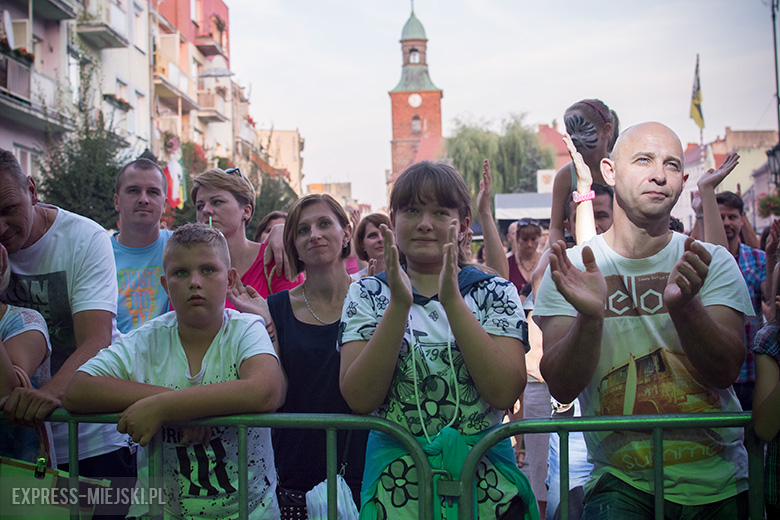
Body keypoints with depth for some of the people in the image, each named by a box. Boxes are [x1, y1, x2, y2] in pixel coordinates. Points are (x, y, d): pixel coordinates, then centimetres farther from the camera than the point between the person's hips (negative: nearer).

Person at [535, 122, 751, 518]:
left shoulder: (712, 263, 3)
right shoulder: (570, 270, -1)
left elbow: (726, 371, -10)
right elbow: (562, 389, -11)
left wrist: (685, 305, -29)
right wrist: (589, 318, -29)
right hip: (622, 482, -2)